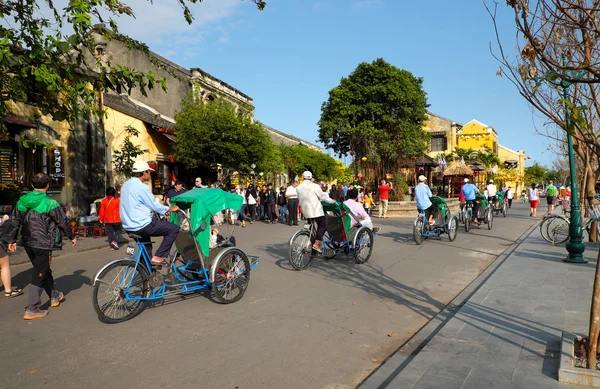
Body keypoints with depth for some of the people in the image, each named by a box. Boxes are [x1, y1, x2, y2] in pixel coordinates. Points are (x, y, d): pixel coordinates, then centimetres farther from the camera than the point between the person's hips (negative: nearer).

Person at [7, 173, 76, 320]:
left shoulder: (22, 201, 3)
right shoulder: (50, 203, -15)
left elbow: (14, 222, 9)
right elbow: (63, 222, -8)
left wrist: (12, 240, 19)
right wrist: (71, 237, 6)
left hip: (28, 244, 7)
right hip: (43, 244, -6)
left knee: (44, 270, 21)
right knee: (39, 274, 0)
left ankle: (54, 296, 37)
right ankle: (32, 309, 1)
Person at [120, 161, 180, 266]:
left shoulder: (127, 184, 12)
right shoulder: (141, 187, -17)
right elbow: (155, 206, -12)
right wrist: (170, 209, 6)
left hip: (128, 226, 10)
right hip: (141, 226, -10)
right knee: (174, 229, -4)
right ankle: (158, 257, -4)